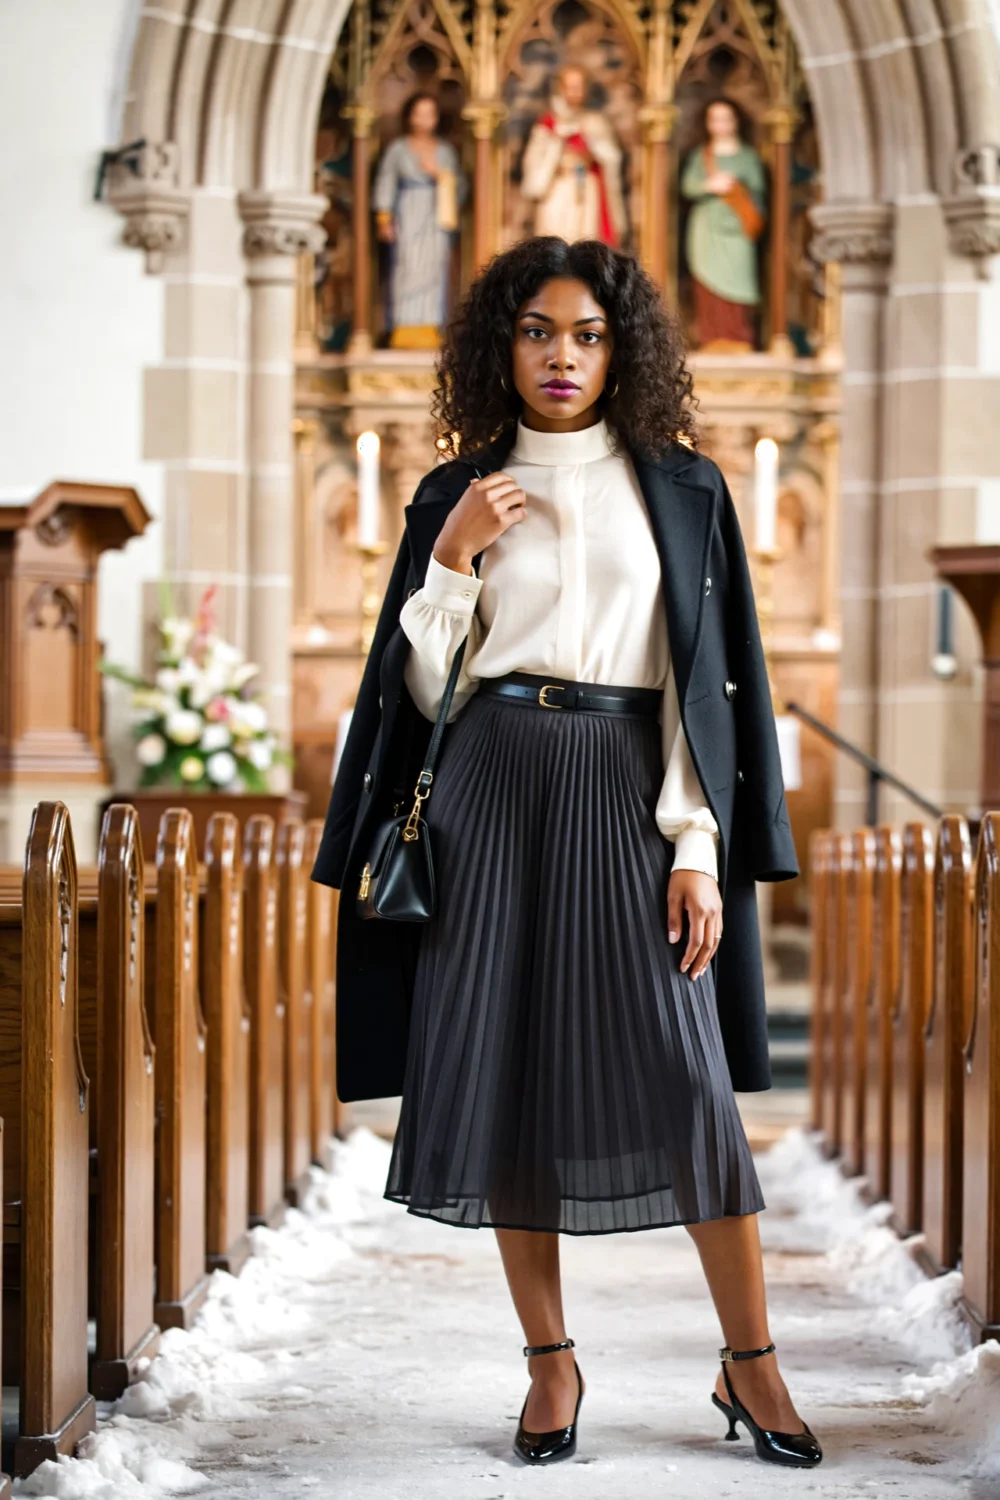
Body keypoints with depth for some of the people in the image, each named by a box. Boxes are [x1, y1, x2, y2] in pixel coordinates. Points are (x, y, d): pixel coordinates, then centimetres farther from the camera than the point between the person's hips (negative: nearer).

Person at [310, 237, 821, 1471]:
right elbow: (420, 688, 9)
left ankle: (750, 1364, 2)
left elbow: (708, 675, 3)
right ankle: (550, 1362, 11)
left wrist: (698, 846, -7)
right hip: (492, 790, 1)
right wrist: (451, 559, -5)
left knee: (685, 1075, -9)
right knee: (508, 1068, -1)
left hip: (624, 789, -1)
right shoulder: (455, 497, 11)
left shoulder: (681, 489, 8)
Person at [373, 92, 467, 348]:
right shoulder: (398, 149, 7)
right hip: (407, 219, -2)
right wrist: (384, 219, -4)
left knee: (434, 268, -5)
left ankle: (430, 329, -5)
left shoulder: (445, 150, 14)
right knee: (407, 268, -10)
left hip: (437, 219, 2)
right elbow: (385, 184, 5)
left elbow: (460, 185, 14)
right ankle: (404, 330, -11)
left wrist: (441, 175, -4)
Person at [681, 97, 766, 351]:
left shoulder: (748, 156, 11)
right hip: (707, 232, 1)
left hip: (736, 230, -1)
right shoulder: (700, 156, 14)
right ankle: (712, 346, -4)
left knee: (736, 289, -10)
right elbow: (688, 185, 1)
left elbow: (756, 194, 6)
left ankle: (739, 347, -11)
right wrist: (710, 185, -17)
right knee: (709, 291, -5)